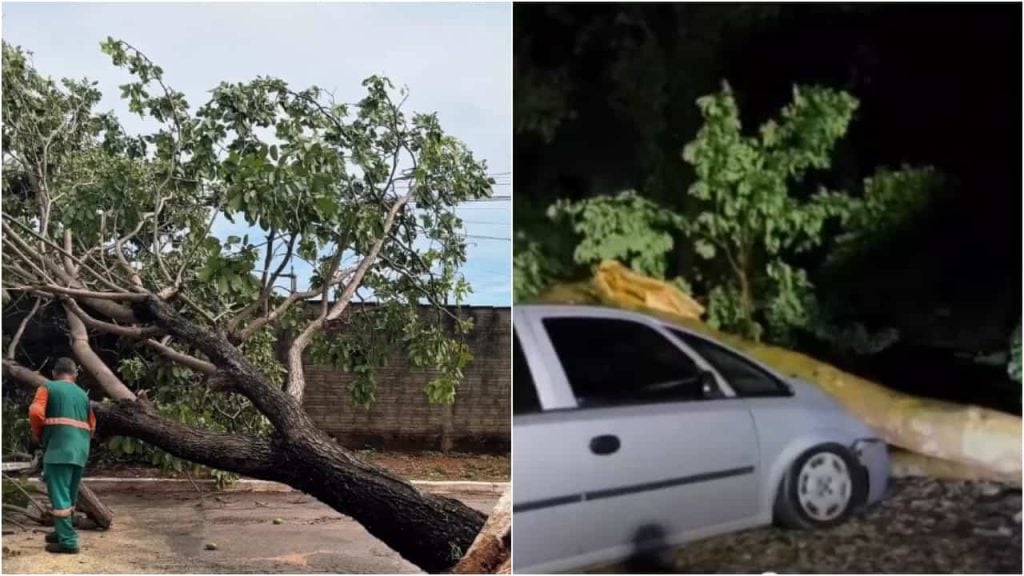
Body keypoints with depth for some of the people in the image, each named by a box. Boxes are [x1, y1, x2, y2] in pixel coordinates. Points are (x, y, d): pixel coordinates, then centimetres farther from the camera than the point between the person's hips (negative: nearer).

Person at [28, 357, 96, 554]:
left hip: (58, 449, -6)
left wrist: (38, 435, 5)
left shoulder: (47, 387, 4)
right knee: (69, 494, 19)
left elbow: (35, 412, -11)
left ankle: (68, 541, -9)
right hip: (80, 451, 6)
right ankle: (63, 532, 31)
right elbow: (92, 426, 21)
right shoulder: (82, 394, 20)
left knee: (59, 495, -6)